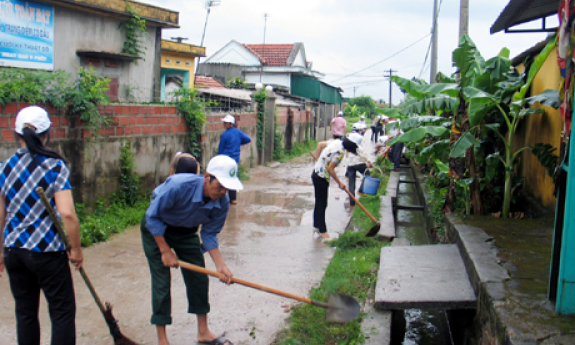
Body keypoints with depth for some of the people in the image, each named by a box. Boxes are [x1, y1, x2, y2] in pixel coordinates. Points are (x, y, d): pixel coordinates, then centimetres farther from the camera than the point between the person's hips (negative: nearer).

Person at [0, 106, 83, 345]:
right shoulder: (54, 166, -12)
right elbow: (67, 213, -21)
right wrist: (76, 249, -8)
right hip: (47, 252, -5)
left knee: (25, 312, 17)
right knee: (63, 312, 6)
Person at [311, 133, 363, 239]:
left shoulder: (336, 142, 2)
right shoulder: (340, 151, -23)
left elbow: (320, 144, 16)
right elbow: (330, 168, -23)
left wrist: (318, 158, 27)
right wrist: (339, 182, -13)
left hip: (316, 173, 10)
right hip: (321, 178, -10)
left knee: (319, 202, 20)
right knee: (322, 204, 1)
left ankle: (317, 226, 33)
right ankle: (322, 231, 11)